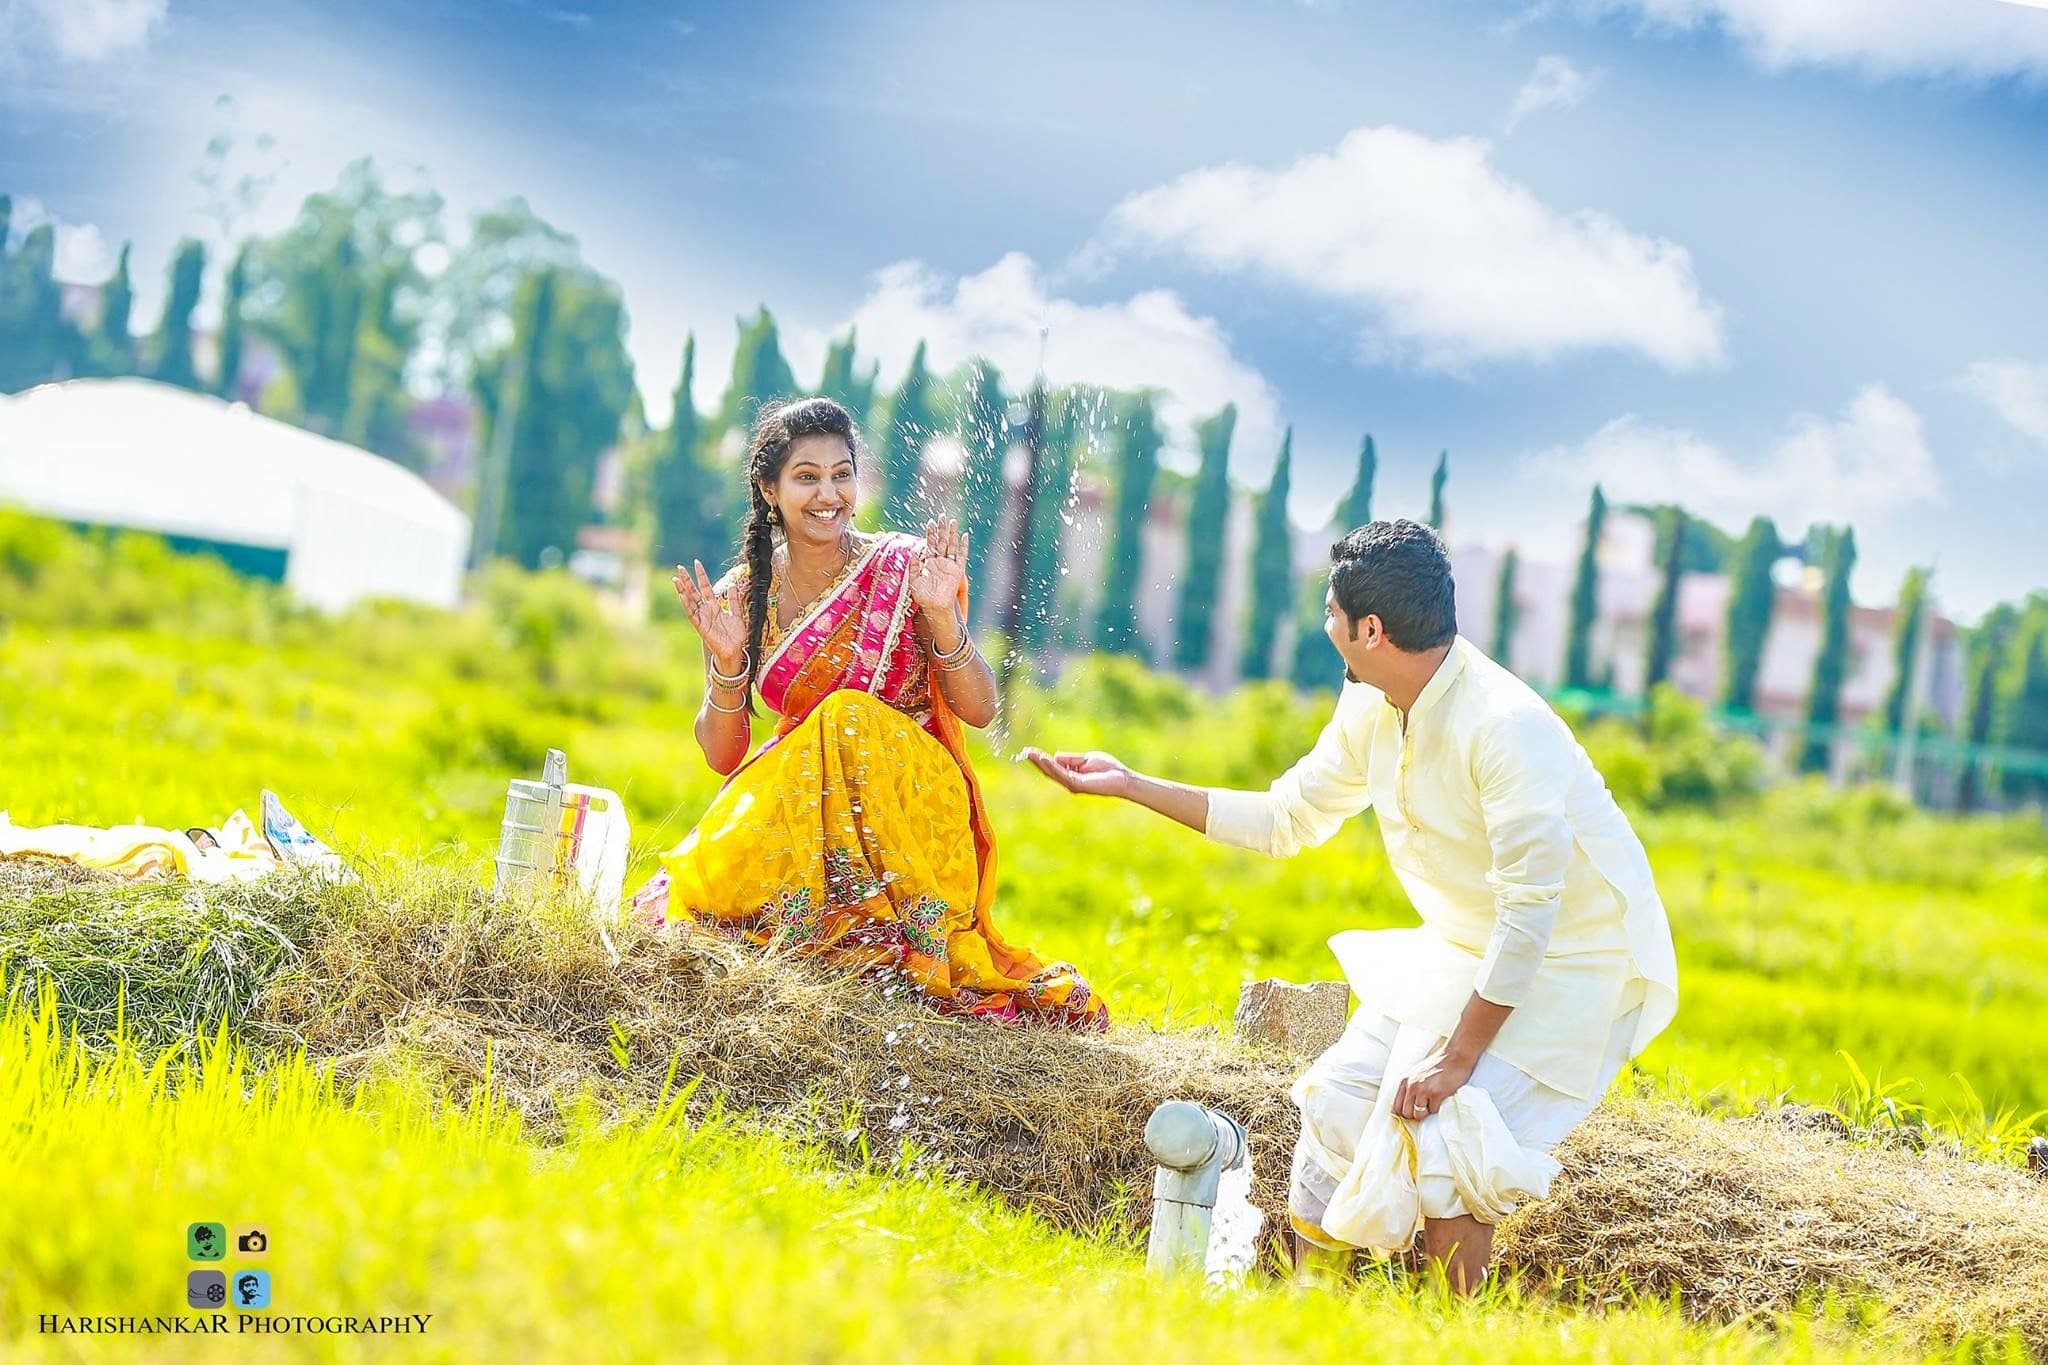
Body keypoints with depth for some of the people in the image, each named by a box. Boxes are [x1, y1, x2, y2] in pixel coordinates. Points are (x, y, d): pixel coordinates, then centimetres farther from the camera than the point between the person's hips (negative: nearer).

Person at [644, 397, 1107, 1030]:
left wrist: (942, 614, -24)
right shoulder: (739, 598, 0)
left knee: (851, 716, -31)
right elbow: (723, 755, 1)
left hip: (908, 802, -1)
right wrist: (727, 662, -17)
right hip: (793, 800, 2)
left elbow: (978, 710, -8)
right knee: (709, 882, -27)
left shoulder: (905, 569, -7)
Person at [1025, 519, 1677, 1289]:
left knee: (1431, 1139, -23)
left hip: (1572, 968, -8)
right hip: (1465, 951, 8)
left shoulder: (1506, 726, -30)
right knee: (1334, 1100, 3)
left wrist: (1458, 1056, -27)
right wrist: (1128, 784, 9)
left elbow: (1530, 910, -29)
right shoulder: (1370, 709, -2)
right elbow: (1285, 821, 11)